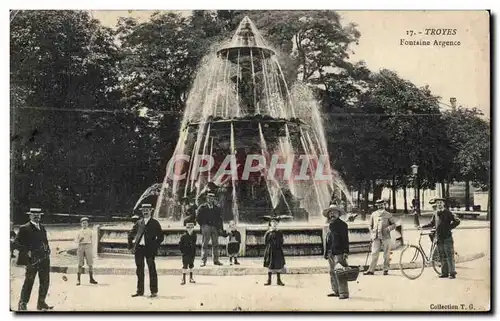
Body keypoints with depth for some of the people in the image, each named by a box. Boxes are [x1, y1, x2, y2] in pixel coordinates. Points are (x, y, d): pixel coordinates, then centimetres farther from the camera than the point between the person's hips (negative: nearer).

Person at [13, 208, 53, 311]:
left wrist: (47, 250, 9)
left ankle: (41, 303, 17)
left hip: (44, 259, 6)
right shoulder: (24, 228, -4)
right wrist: (27, 252, -16)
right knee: (29, 281, -2)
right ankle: (22, 304, 8)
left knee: (45, 281, 7)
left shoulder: (42, 228, 16)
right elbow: (16, 243, -9)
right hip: (32, 259, -6)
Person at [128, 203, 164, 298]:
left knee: (152, 270, -2)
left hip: (149, 249, -4)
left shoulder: (155, 223, 3)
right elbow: (131, 234, 18)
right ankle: (140, 291, 16)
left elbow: (161, 236, 1)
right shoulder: (139, 223, 13)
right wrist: (131, 246, 8)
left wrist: (155, 246, -8)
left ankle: (154, 291, 3)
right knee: (139, 271, 9)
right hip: (138, 249, 4)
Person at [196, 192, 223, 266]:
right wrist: (202, 224, 0)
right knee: (204, 244, -4)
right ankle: (203, 261, -3)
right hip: (206, 226, -3)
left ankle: (216, 260, 12)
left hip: (215, 227, 3)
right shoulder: (202, 207, 3)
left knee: (215, 244, 5)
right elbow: (198, 217, 4)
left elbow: (220, 218, 12)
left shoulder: (217, 208, 12)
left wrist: (220, 227, 5)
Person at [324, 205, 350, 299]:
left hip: (339, 253, -8)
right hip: (331, 253, 8)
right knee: (332, 273, 12)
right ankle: (336, 291, 21)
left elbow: (345, 239, -8)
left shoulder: (342, 224, -4)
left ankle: (344, 293, -9)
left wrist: (346, 252, -15)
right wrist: (326, 252, 19)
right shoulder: (330, 225, 18)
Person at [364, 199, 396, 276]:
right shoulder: (373, 214, 12)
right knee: (374, 254, -4)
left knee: (386, 255, 1)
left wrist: (388, 228, -11)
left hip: (385, 237, -1)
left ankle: (386, 270, 10)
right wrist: (372, 235, 6)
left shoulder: (388, 215, 7)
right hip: (376, 237, 1)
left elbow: (394, 224, 9)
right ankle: (371, 270, -2)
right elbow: (370, 226, 16)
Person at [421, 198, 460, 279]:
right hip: (439, 238, 5)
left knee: (449, 255, -5)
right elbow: (431, 223, 23)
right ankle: (445, 273, 15)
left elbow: (457, 221, -6)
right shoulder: (435, 214, 11)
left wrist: (449, 227, -10)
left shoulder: (447, 213, -4)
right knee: (442, 256, 8)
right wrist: (422, 226, 13)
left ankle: (452, 273, 1)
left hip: (447, 237, -5)